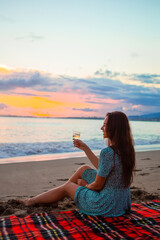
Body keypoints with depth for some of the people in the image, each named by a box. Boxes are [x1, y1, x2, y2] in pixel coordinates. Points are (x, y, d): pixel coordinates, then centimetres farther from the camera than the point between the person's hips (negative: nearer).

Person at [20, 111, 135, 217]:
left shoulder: (108, 152, -27)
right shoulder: (126, 149, 1)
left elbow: (97, 185, -19)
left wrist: (85, 184, 3)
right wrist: (85, 148, 13)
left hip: (107, 205, -8)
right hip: (122, 202, 8)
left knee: (67, 187, 13)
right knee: (84, 169, 17)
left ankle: (31, 201, 38)